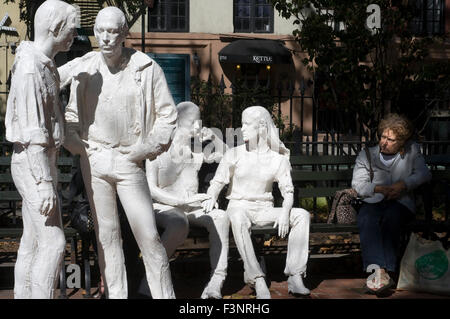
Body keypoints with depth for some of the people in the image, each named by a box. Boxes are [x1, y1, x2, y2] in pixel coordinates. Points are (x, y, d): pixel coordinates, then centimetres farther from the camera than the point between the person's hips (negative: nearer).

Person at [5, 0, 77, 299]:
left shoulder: (42, 64, 12)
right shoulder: (31, 69, -20)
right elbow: (32, 133, -23)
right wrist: (46, 185, -23)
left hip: (40, 164, 10)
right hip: (34, 166, -10)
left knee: (33, 241, 11)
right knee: (53, 242, -9)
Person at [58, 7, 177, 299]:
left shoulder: (146, 68, -5)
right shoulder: (83, 67, 3)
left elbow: (167, 113, 2)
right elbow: (72, 113, 15)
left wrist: (151, 146, -10)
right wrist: (73, 140, -3)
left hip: (128, 162, -3)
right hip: (93, 160, 3)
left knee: (148, 235, -5)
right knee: (106, 235, 8)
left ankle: (165, 295, 6)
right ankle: (115, 295, 16)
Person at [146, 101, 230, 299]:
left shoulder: (195, 154, 16)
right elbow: (151, 189, -8)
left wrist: (213, 137, 8)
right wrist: (183, 200, -19)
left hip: (192, 208, 5)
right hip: (164, 208, -5)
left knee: (220, 217, -27)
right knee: (179, 223, -40)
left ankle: (216, 281, -33)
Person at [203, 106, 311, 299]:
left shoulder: (278, 158, 5)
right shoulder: (234, 154, 5)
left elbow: (288, 191, 2)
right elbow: (218, 181, 2)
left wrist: (285, 212, -18)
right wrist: (211, 198, -21)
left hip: (264, 210, 2)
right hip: (239, 206, -2)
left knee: (302, 215, -23)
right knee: (238, 219, -40)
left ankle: (295, 277, -28)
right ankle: (257, 280, -40)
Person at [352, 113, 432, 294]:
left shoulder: (412, 151, 17)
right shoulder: (366, 155, 16)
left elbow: (423, 174, 6)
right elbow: (358, 184, 6)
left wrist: (403, 184, -11)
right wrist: (380, 188, -10)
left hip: (400, 203, -1)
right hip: (373, 202, 1)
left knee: (391, 216, -38)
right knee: (367, 220, -35)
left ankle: (382, 271, -45)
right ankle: (380, 271, -50)